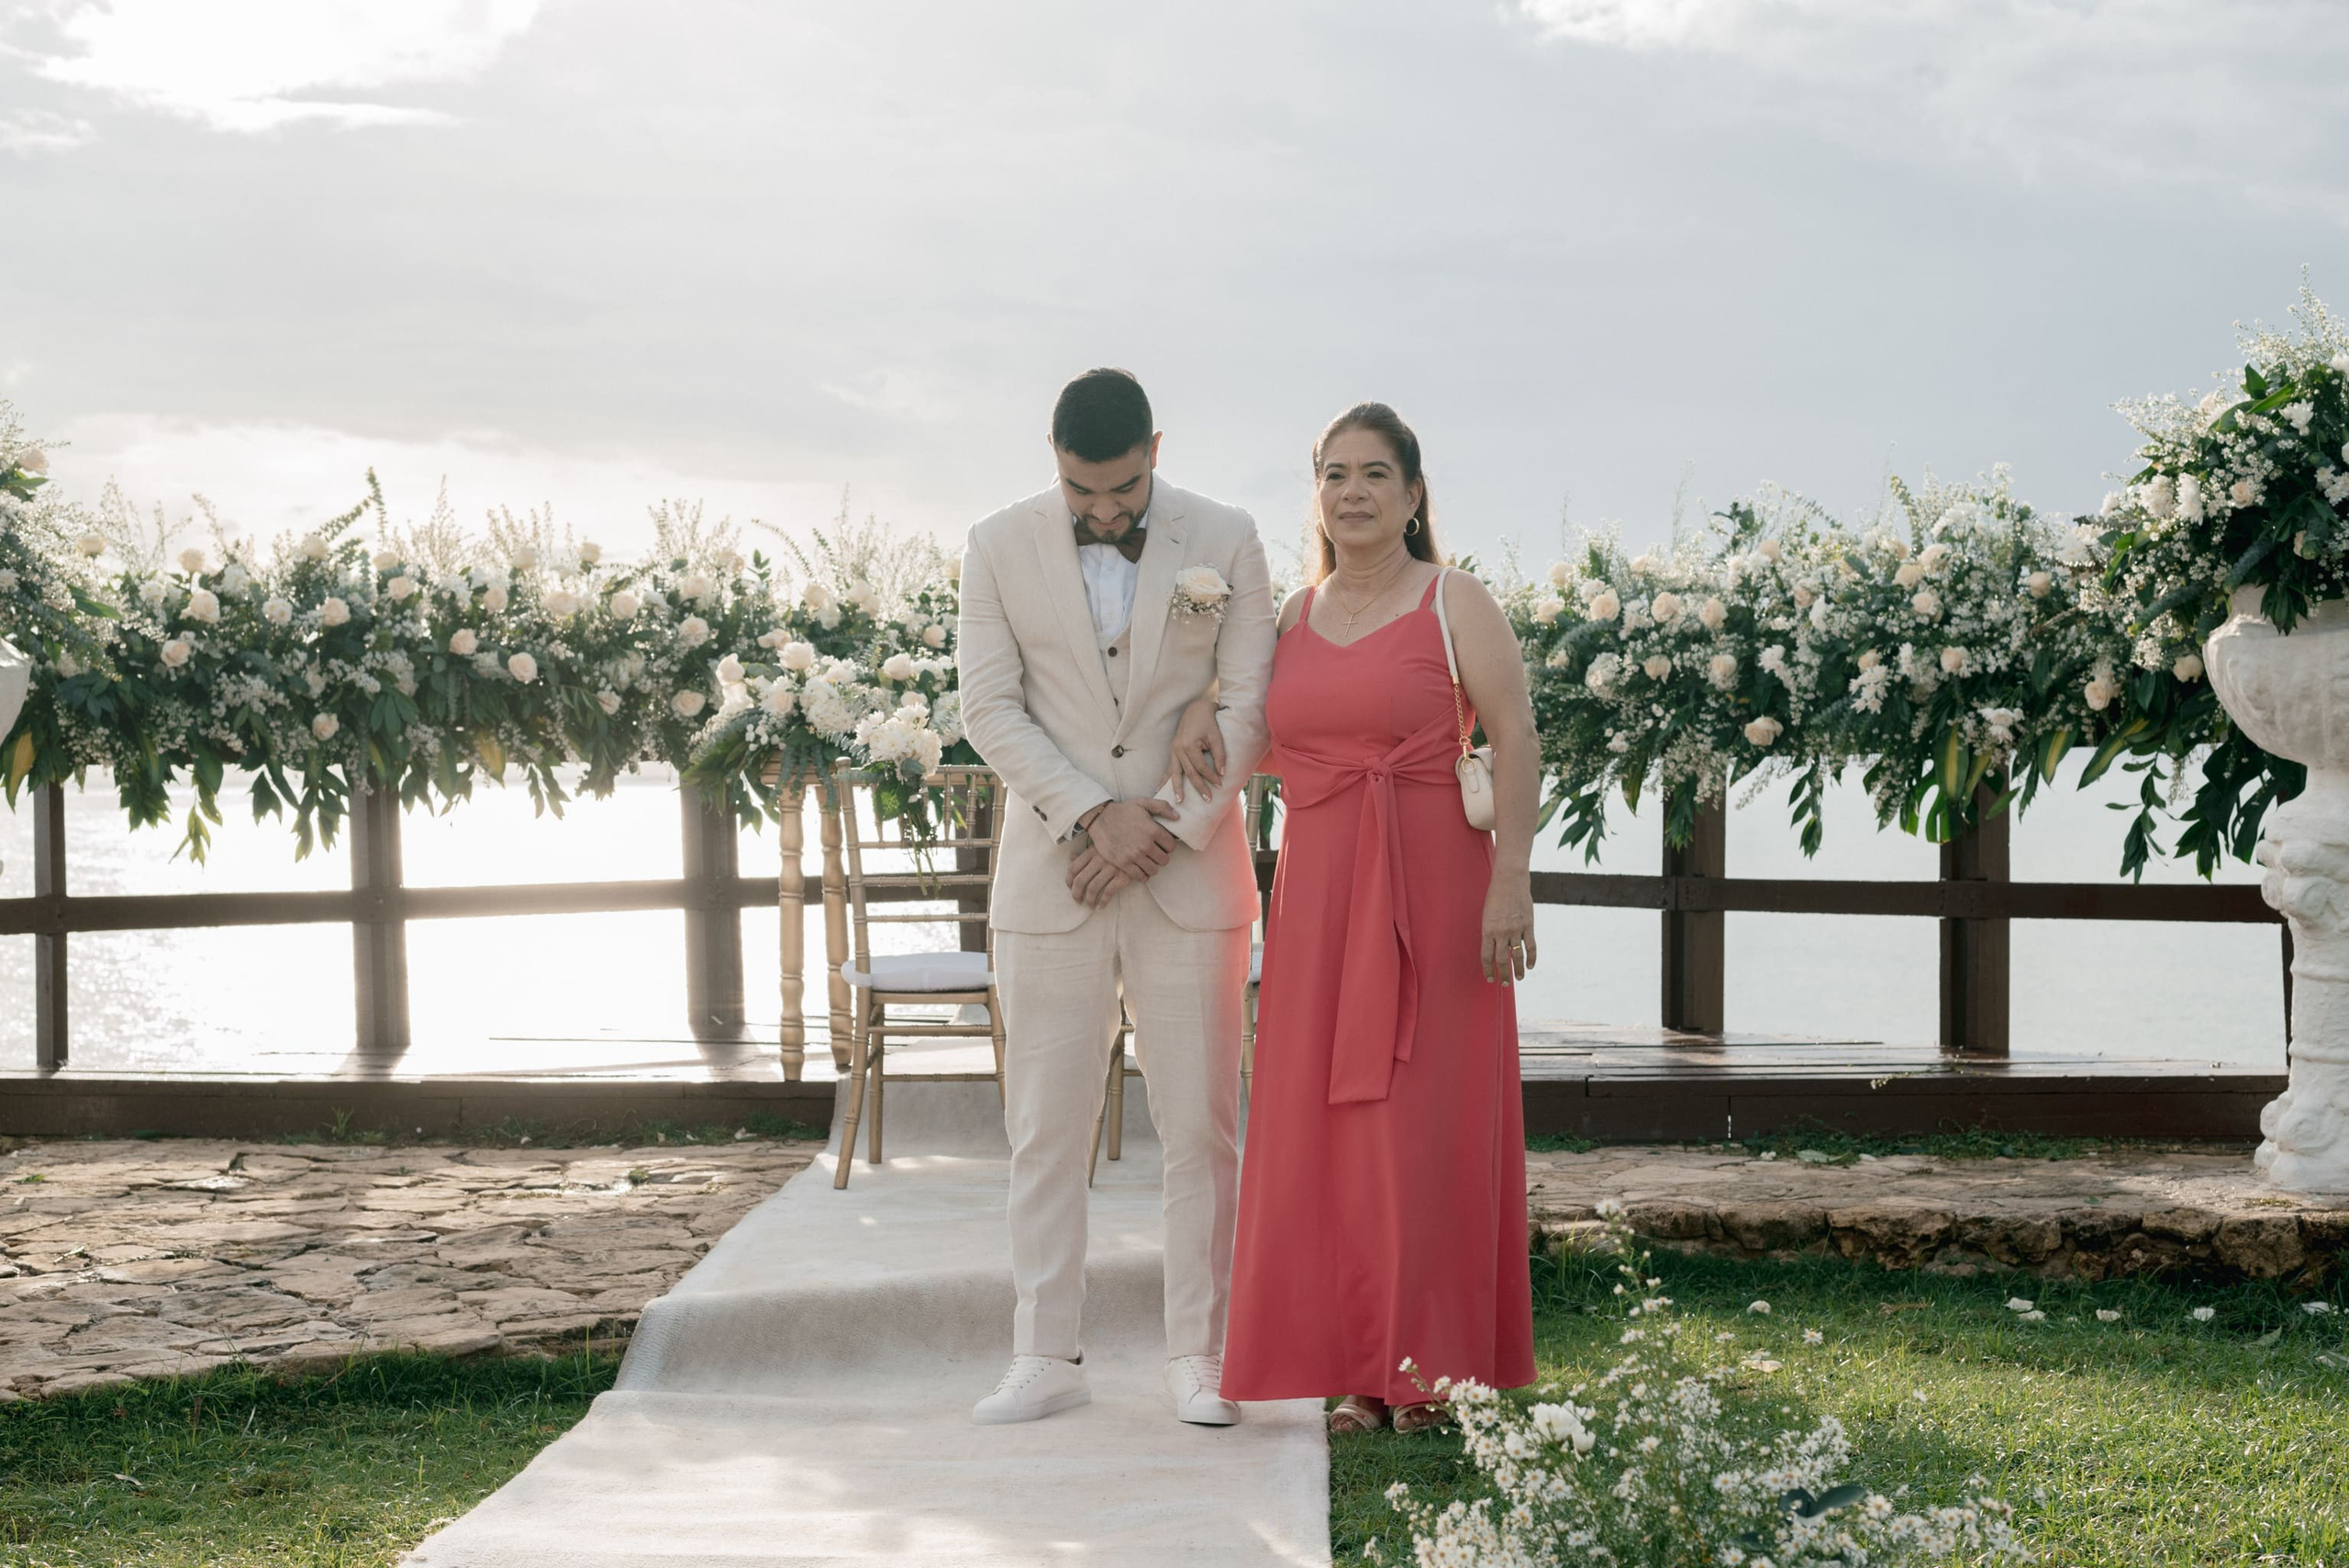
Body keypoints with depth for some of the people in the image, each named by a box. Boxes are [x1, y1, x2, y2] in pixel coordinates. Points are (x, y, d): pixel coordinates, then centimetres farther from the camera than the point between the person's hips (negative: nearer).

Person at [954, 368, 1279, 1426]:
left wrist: (1165, 834, -10)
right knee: (1045, 1128, 2)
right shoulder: (999, 548, 2)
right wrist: (1092, 815, -14)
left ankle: (1198, 1356, 10)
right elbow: (989, 708, -3)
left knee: (1200, 1127, 2)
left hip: (1192, 877, 0)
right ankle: (1048, 1358, 9)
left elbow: (1249, 707, -1)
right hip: (1050, 881, 0)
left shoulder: (1226, 541, 1)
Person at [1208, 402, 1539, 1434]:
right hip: (1317, 892, 5)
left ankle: (1430, 1367, 6)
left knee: (1427, 1119, -2)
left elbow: (1515, 741, -9)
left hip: (1433, 889, -5)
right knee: (1325, 1121, 4)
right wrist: (1206, 723, 4)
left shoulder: (1456, 604, -2)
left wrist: (1512, 881, -18)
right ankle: (1356, 1369, 11)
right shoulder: (1294, 616, 13)